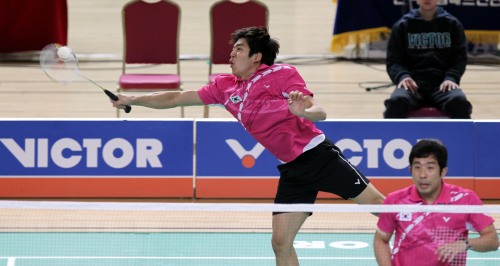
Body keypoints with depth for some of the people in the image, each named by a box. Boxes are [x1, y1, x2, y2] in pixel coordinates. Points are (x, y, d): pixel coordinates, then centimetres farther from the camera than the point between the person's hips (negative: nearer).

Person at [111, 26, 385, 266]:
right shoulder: (225, 86, 7)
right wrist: (132, 100, 10)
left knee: (377, 203, -7)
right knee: (280, 242, -4)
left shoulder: (282, 74, -9)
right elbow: (176, 98, 13)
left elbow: (319, 113, -15)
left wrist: (303, 111, -38)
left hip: (318, 154, -5)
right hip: (292, 169, 5)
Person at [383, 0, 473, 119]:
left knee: (460, 102, -34)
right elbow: (393, 60, 8)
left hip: (442, 85, 0)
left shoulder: (452, 24, 12)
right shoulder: (403, 26, 10)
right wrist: (402, 76, -15)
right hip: (413, 84, 0)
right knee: (397, 101, -36)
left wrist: (451, 78, -13)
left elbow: (460, 58, 8)